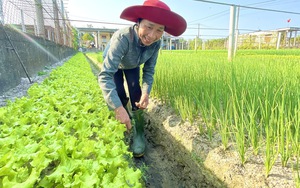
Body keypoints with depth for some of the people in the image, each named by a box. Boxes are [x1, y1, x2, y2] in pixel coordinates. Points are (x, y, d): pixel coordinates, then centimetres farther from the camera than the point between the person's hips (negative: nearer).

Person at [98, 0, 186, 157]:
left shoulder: (155, 44, -30)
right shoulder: (123, 38, -45)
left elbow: (149, 70, -18)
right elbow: (105, 75, -51)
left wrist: (146, 93, -35)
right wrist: (118, 108, -58)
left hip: (132, 65, 3)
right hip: (113, 62, -2)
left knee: (136, 96, -11)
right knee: (119, 97, -12)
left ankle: (138, 133, 3)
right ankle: (124, 122, 21)